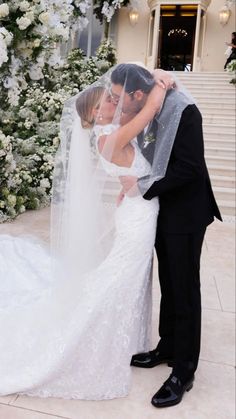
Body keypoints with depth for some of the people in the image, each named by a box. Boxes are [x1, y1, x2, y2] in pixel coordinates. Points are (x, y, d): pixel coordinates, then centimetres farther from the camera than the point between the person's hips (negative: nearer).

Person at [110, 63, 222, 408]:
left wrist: (143, 187, -21)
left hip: (185, 214, -7)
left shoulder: (184, 112, -21)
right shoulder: (145, 113, 1)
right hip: (162, 211, 7)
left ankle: (184, 372, 19)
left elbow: (189, 168, -24)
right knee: (168, 286, 18)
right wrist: (132, 184, -5)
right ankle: (167, 348, 36)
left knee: (185, 291, 3)